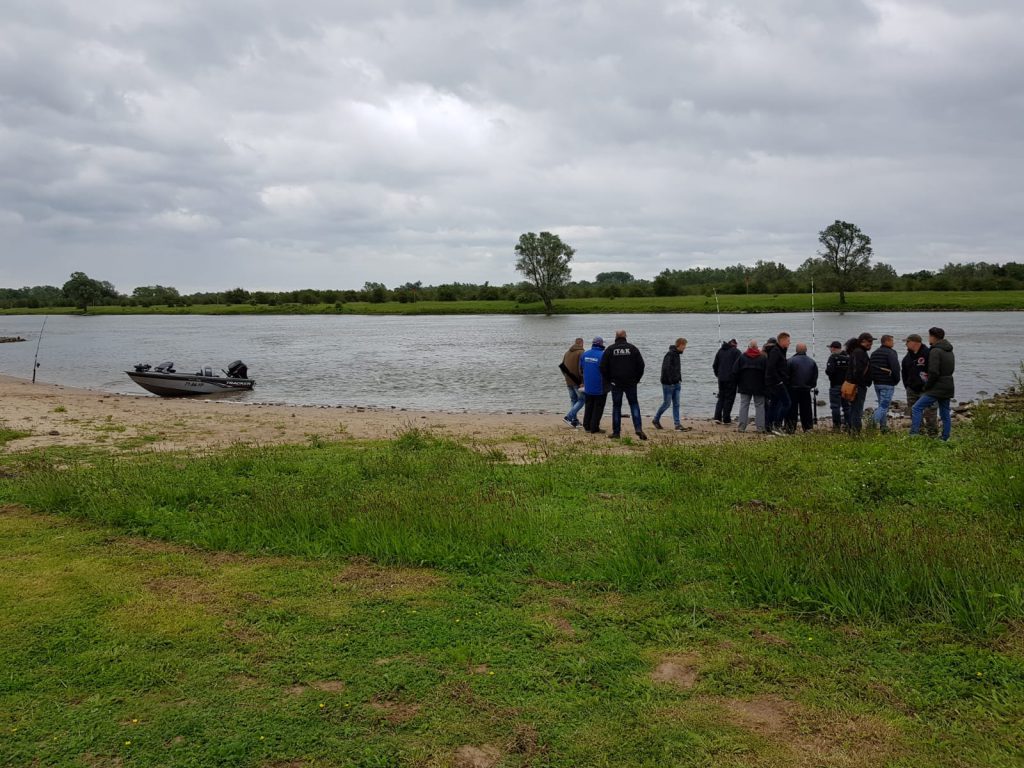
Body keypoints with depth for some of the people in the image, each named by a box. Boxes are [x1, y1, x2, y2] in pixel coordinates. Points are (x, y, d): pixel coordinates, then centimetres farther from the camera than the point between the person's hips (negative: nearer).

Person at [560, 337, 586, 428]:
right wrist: (582, 381, -16)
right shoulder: (581, 353, -11)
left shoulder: (567, 353, 11)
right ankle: (568, 417, -12)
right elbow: (581, 368, -19)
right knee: (582, 399, 0)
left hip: (568, 381, 7)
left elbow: (562, 367, 14)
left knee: (573, 400, 16)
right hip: (578, 381, -7)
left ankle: (574, 420, 14)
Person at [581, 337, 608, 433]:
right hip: (600, 388, -5)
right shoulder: (603, 355, -17)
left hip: (588, 387, 5)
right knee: (598, 408, 3)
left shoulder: (585, 354, 2)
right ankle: (594, 428, 3)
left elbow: (581, 368, 12)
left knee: (588, 406, 17)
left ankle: (587, 426, 19)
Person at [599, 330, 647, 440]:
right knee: (634, 404, 9)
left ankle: (616, 432, 7)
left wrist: (609, 380, 9)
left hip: (616, 383, 0)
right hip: (631, 383, 1)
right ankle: (638, 428, -6)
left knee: (616, 406, 6)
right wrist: (636, 379, 11)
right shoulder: (633, 348, 1)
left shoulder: (610, 349, -1)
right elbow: (641, 365, 1)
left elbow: (603, 367, -2)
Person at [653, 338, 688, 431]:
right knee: (667, 403, 0)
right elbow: (665, 368, -23)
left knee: (676, 404, 6)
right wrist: (670, 381, -22)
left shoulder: (677, 354, 12)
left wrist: (679, 380, 13)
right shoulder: (670, 354, -17)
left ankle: (677, 424, 7)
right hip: (668, 384, -8)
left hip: (676, 384, 8)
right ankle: (656, 420, 17)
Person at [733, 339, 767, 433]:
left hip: (745, 386, 1)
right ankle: (760, 428, 0)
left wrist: (737, 383, 10)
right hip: (759, 387, -1)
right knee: (759, 406, 4)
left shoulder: (742, 357, -1)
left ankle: (742, 427, 1)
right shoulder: (763, 358, -3)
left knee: (744, 405, 5)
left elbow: (735, 372, -1)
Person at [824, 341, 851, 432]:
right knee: (846, 406, 13)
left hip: (835, 385, -6)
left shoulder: (833, 357, -12)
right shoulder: (848, 357, 6)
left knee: (835, 406, -2)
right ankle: (848, 425, 15)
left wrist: (826, 371, 0)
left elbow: (829, 371, -21)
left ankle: (836, 426, -4)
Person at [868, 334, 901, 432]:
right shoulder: (891, 353, -11)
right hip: (887, 384, -8)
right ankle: (874, 421, -23)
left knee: (882, 404, 16)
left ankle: (883, 426, 17)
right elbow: (895, 368, -17)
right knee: (884, 405, -8)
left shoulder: (874, 353, 14)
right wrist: (897, 380, -4)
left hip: (876, 383, 8)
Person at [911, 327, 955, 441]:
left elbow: (934, 372, -21)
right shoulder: (949, 351, 15)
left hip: (937, 388, -9)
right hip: (948, 388, 9)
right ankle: (945, 439, 16)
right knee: (945, 414, 13)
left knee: (916, 408, -10)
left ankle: (914, 434, -19)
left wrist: (927, 386, -9)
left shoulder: (935, 351, -14)